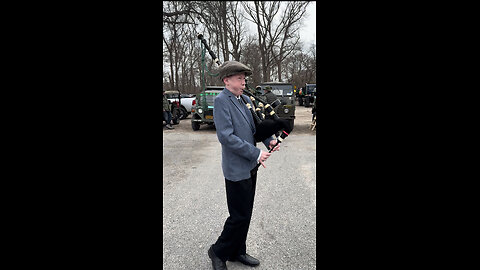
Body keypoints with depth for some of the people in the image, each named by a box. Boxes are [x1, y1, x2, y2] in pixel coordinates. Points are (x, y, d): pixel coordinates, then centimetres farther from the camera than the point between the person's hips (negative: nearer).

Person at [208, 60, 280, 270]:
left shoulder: (245, 99, 10)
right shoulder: (221, 101, -15)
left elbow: (256, 125, 20)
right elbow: (226, 137, -23)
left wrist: (269, 139, 0)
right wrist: (256, 153, -20)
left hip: (250, 166, 8)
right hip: (237, 168, -8)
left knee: (245, 214, 17)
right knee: (240, 216, 0)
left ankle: (237, 252, 34)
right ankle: (218, 252, 23)